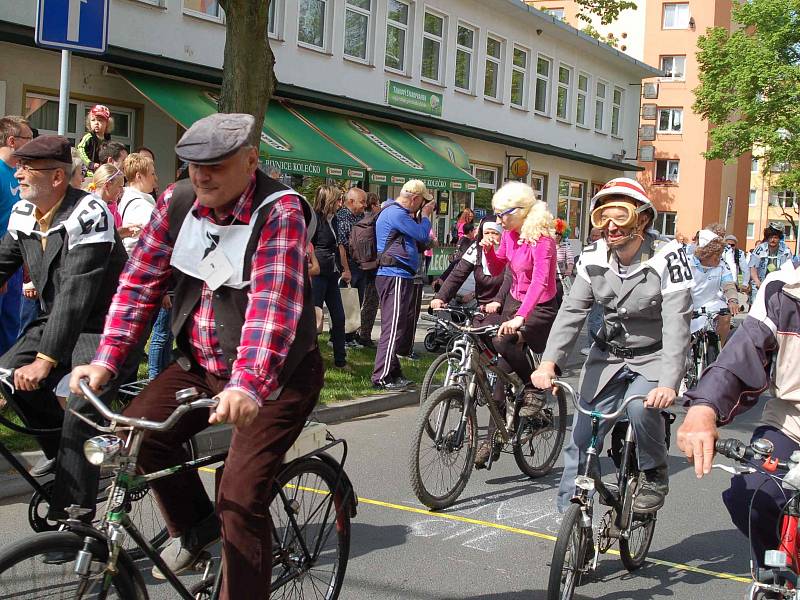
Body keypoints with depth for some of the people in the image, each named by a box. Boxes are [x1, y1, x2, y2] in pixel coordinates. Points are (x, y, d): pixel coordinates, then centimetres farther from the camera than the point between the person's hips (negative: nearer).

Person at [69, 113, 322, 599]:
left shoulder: (281, 211, -21)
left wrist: (248, 384, -47)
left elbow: (273, 302, -34)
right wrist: (106, 361, -14)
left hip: (279, 376, -6)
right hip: (201, 365, 6)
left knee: (240, 500, -14)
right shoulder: (179, 204, -4)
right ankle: (194, 526, 15)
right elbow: (140, 282, -3)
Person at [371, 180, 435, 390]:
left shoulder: (395, 212, 19)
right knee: (393, 328, -9)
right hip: (395, 277, -11)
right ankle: (381, 378, -8)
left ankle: (394, 373, 24)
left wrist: (422, 216, 13)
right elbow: (422, 235, -15)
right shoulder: (396, 213, -15)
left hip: (398, 276, 11)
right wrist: (426, 215, 1)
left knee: (399, 327, 16)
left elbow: (416, 236, 21)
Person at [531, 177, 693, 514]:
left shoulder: (666, 258, -21)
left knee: (640, 406, -34)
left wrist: (669, 383, -41)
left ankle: (655, 476, -5)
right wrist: (550, 361, -28)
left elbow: (676, 323, -28)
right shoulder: (594, 258, -7)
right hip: (608, 356, 4)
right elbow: (572, 311, -12)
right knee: (581, 441, 1)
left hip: (654, 357, -4)